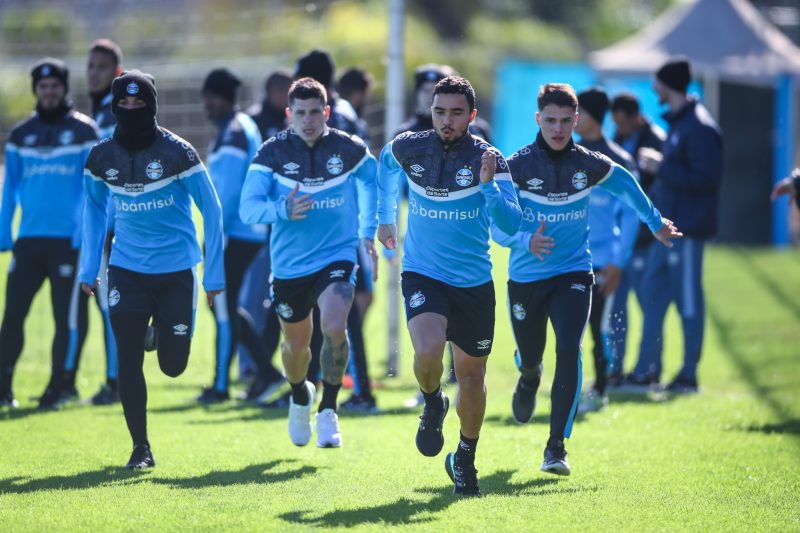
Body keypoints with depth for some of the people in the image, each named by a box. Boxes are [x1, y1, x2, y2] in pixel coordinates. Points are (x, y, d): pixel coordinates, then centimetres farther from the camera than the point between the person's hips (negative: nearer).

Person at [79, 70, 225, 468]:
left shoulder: (177, 152, -11)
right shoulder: (101, 157, -1)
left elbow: (211, 209, -6)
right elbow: (94, 210, 16)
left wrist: (214, 274, -8)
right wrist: (88, 269, 12)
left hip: (176, 270, -2)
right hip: (127, 270, 2)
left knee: (172, 366, 0)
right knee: (128, 361, -5)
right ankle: (140, 447, 7)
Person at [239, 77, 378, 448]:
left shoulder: (349, 150, -5)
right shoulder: (272, 154, -8)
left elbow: (372, 181, 17)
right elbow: (247, 208, -15)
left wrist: (368, 231, 14)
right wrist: (283, 210, -34)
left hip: (337, 259, -1)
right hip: (289, 265, 1)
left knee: (334, 327, -26)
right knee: (296, 344, 16)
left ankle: (328, 412, -10)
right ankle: (300, 397, 49)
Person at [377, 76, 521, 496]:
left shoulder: (487, 159, -11)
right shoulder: (408, 148, -6)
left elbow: (510, 224, -20)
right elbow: (387, 163, 20)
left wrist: (488, 184, -35)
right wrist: (386, 217, 24)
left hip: (474, 283, 1)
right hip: (422, 275, 0)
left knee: (471, 374, 9)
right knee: (428, 349, -27)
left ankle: (465, 459, 33)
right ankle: (432, 404, 7)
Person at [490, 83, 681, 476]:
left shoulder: (589, 165, -4)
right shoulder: (517, 166, -13)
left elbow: (625, 183, 18)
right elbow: (496, 225, -19)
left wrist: (655, 223, 28)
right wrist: (525, 241, -39)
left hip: (573, 273, 0)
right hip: (526, 277, 0)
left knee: (569, 351, -20)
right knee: (530, 356, 15)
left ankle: (556, 448, -16)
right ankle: (529, 379, 57)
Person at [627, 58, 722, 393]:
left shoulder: (699, 129, -16)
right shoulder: (678, 123, 14)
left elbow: (705, 179, -22)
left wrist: (660, 167, -19)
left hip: (688, 227, -10)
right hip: (667, 226, 10)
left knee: (688, 299, -2)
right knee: (653, 290, 11)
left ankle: (689, 375, 5)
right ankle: (647, 369, 17)